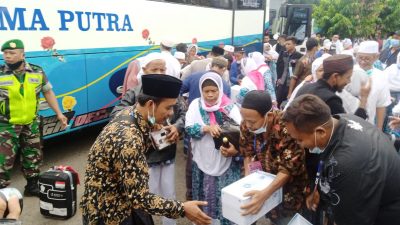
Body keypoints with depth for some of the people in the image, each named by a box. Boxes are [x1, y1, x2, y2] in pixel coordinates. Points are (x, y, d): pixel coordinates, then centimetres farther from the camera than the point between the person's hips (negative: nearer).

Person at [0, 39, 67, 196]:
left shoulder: (37, 72, -2)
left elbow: (48, 92, 8)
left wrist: (59, 113, 5)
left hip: (31, 123, 3)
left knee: (33, 156, 15)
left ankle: (32, 186, 33)